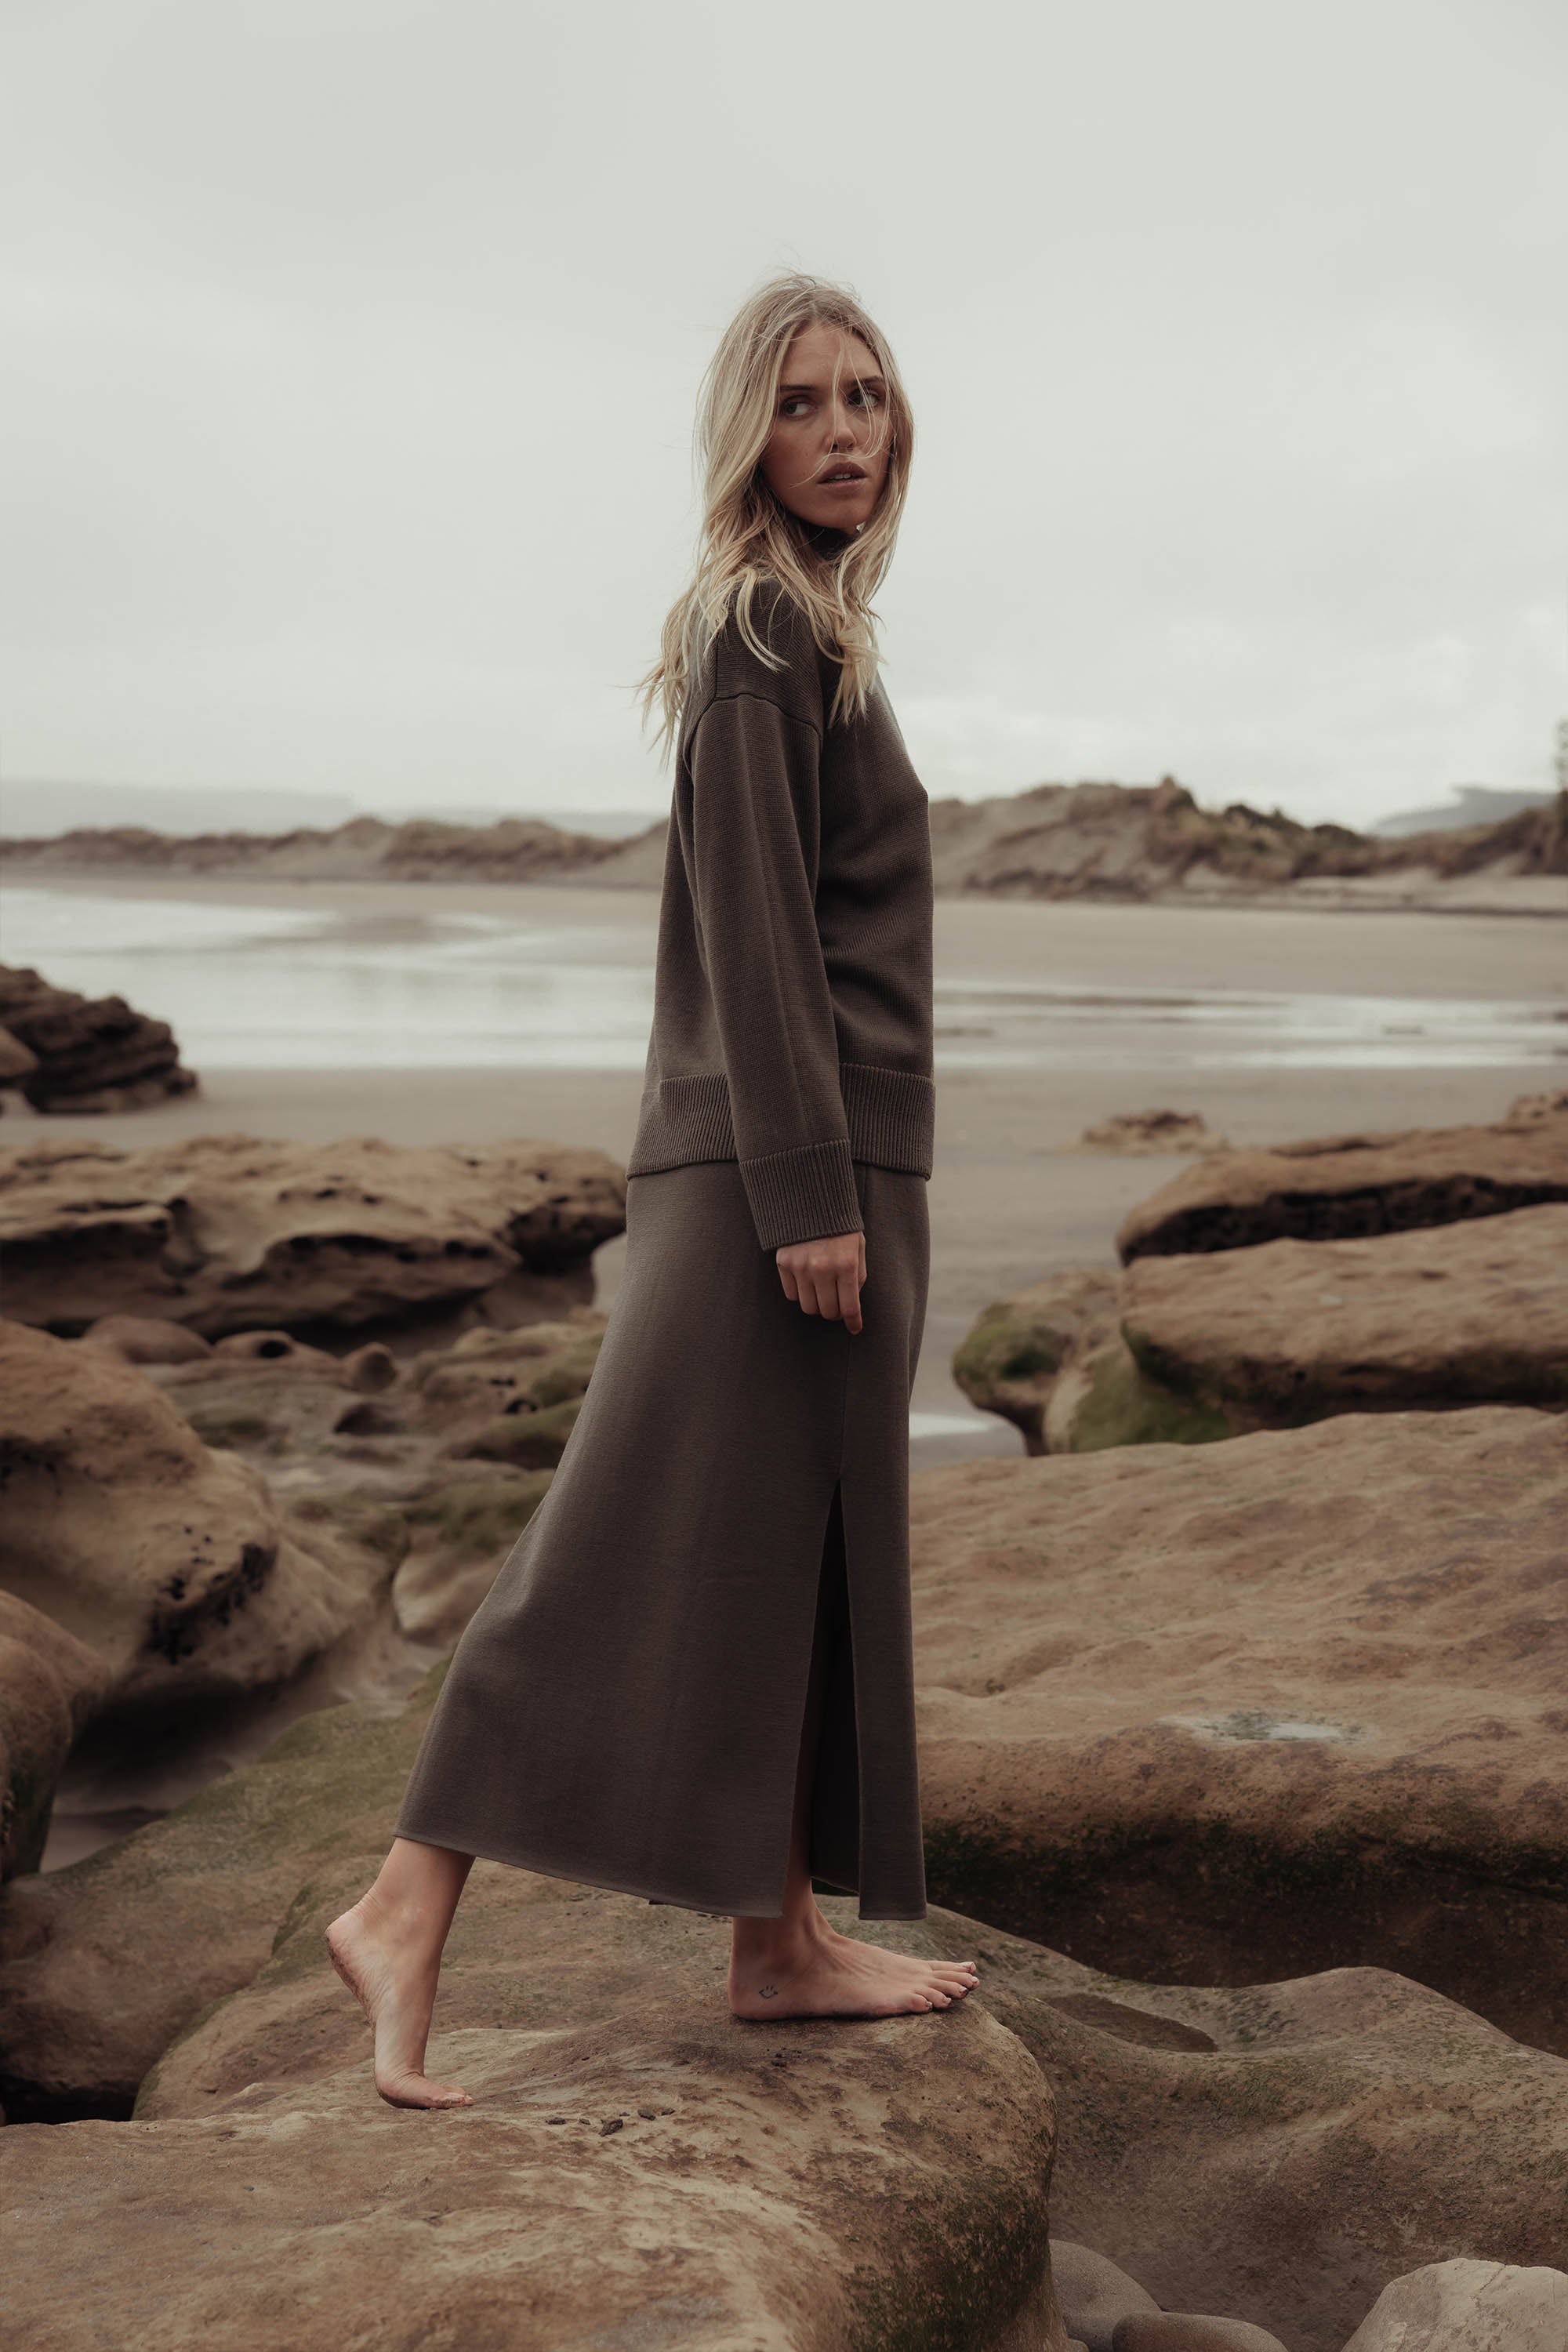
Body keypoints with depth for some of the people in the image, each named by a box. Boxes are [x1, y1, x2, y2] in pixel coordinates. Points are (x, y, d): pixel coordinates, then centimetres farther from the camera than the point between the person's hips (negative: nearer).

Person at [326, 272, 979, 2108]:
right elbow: (753, 932, -19)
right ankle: (406, 1912, -5)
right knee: (641, 1544, -9)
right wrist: (806, 1195, -22)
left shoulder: (812, 630, 19)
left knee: (801, 1561, 11)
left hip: (831, 1162, 10)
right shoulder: (761, 630, -11)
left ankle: (784, 1942, 19)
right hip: (778, 1158, -10)